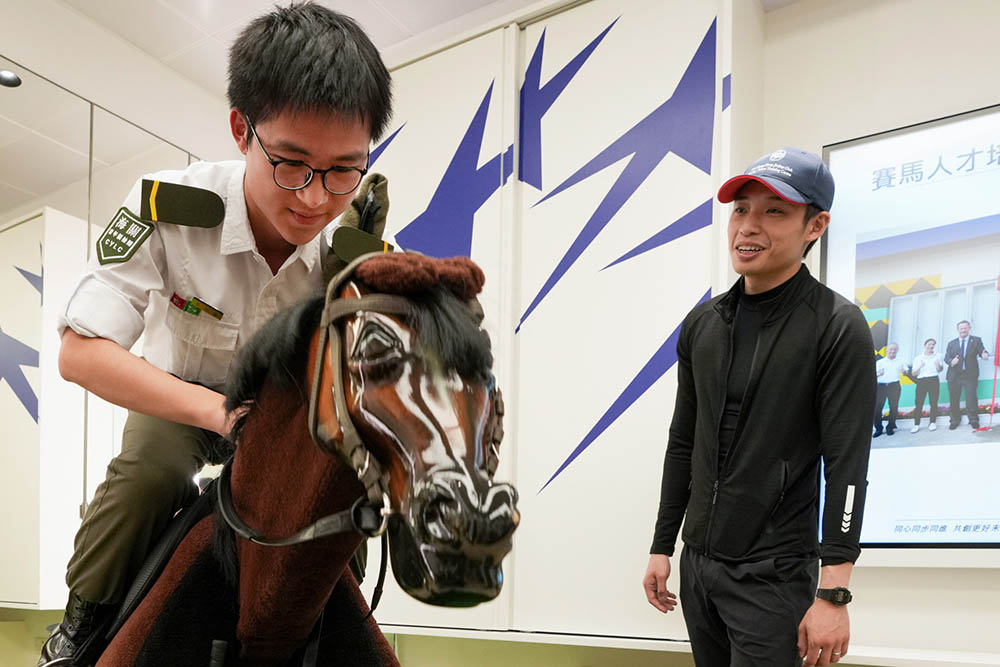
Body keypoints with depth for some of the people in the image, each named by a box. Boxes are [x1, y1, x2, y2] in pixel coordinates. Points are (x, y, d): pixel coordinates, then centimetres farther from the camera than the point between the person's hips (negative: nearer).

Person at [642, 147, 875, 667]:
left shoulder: (836, 327, -11)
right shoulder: (702, 324, 7)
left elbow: (847, 467, -15)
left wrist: (833, 595, -18)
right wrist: (662, 546, 11)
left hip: (773, 576, -6)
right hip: (698, 563, 6)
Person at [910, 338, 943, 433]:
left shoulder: (937, 356, 10)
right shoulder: (918, 358, 7)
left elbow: (940, 370, 15)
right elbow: (914, 373, 5)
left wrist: (938, 365, -7)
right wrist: (920, 367, -15)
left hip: (934, 380, 1)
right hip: (921, 381, -1)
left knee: (933, 403, -1)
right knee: (918, 403, -7)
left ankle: (932, 423, 10)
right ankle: (916, 425, -4)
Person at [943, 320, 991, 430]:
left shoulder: (976, 340, 9)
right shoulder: (951, 343, 14)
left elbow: (982, 351, -2)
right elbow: (946, 357, 7)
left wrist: (985, 355, -26)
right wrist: (951, 361, -16)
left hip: (970, 375, -2)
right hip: (954, 375, 2)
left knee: (972, 398, -8)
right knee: (953, 399, 5)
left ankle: (974, 421, 3)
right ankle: (955, 420, 17)